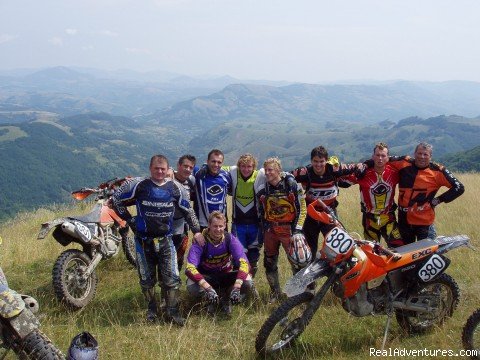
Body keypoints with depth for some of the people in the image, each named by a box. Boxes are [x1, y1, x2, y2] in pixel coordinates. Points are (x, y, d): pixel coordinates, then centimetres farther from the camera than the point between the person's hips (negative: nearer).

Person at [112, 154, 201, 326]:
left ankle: (173, 312, 5)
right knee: (146, 278, 10)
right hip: (144, 240, -1)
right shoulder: (139, 185, -6)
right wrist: (129, 219, 0)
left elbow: (188, 211, 12)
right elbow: (116, 199, 4)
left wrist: (197, 231, 11)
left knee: (172, 277, -4)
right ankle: (151, 308, 27)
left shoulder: (175, 188, 1)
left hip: (166, 240, 1)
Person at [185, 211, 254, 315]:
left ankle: (225, 297, 3)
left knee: (247, 284, -28)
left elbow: (244, 262, -26)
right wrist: (208, 288, -45)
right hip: (207, 277, -1)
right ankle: (211, 300, -1)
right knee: (192, 287, -34)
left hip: (226, 275, 1)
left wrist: (236, 288, -40)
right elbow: (190, 268, -32)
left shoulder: (230, 239, -17)